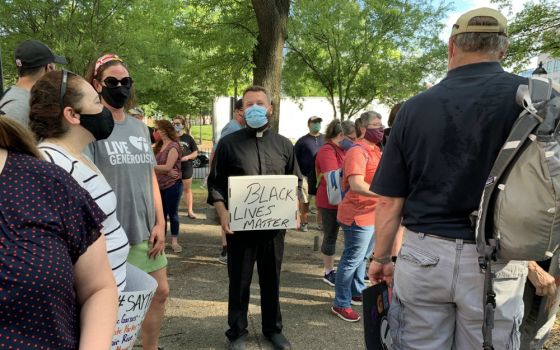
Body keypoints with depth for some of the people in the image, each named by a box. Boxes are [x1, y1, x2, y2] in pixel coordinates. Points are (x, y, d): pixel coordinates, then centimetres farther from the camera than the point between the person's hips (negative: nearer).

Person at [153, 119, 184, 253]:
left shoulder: (173, 146, -13)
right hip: (160, 185, 7)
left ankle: (174, 241, 14)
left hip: (172, 185, -7)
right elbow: (156, 164, 3)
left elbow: (168, 167, -20)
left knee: (172, 214, 3)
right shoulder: (159, 146, 12)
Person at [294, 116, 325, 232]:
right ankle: (304, 222, 14)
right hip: (306, 176, -2)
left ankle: (321, 222, 17)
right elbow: (296, 158, 3)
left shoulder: (326, 139, 10)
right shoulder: (302, 141, 3)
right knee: (304, 201, 3)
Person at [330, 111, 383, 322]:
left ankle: (357, 293, 39)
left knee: (362, 257, 22)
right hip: (359, 216, -10)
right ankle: (340, 305, 12)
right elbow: (357, 185, -31)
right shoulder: (358, 151, -19)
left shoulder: (375, 150, 13)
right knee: (352, 260, 0)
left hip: (372, 215, 10)